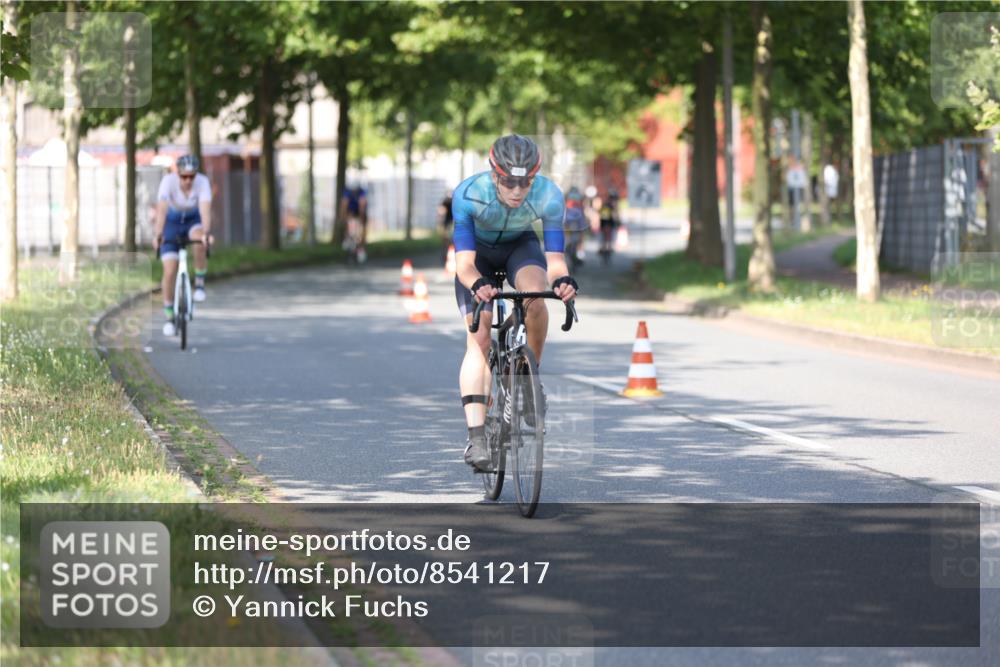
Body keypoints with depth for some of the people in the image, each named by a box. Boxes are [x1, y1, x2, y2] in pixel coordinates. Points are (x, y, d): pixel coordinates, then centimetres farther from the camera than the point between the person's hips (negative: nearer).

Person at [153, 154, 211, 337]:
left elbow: (205, 211, -38)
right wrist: (157, 235, -53)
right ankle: (169, 317, 4)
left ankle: (199, 282, -13)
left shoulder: (202, 182, -26)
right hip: (171, 221, -1)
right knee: (170, 271, -11)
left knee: (200, 242, -36)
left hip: (193, 220, 1)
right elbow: (161, 210, -39)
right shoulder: (168, 181, -28)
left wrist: (205, 232, -55)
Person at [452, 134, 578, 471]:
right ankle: (476, 436, -24)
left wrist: (562, 280, -55)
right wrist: (477, 285, -59)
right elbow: (464, 261, -37)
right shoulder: (468, 194, -35)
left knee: (536, 297, -33)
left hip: (521, 245, 1)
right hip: (479, 251, -1)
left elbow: (554, 257, -32)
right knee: (479, 336, -19)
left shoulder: (549, 196, -31)